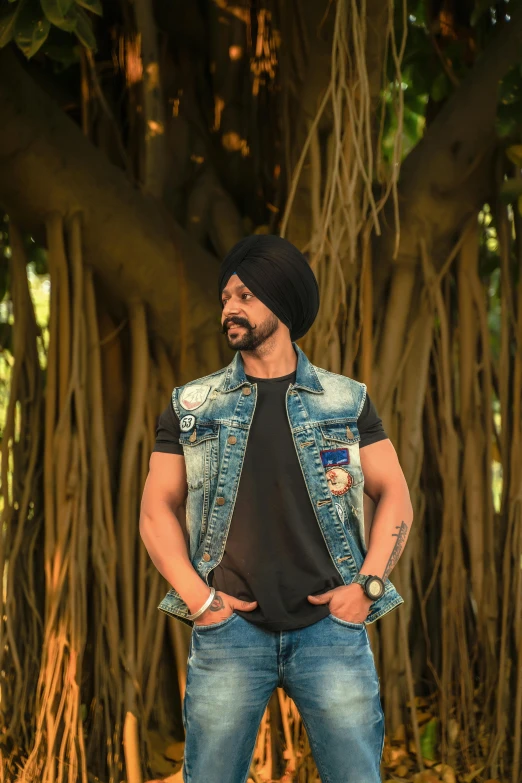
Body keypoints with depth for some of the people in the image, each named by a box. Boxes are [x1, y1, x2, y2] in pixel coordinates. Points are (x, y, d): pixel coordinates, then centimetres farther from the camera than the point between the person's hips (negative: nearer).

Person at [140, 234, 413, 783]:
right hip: (229, 630, 1)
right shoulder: (191, 405, 10)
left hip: (331, 626, 0)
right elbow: (156, 509, 7)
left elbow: (394, 497, 8)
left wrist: (368, 584, -4)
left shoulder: (347, 401, 8)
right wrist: (197, 597, -5)